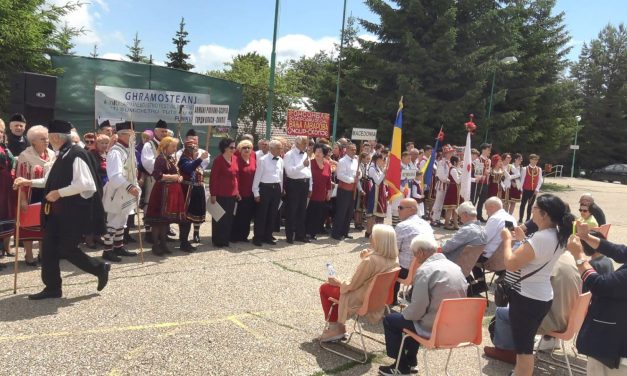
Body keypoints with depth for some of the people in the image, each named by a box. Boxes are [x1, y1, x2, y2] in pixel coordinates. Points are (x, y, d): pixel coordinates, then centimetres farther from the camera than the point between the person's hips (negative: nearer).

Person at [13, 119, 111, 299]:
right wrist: (29, 182, 17)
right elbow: (52, 180, 23)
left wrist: (58, 193, -19)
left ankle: (100, 268, 18)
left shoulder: (76, 154, -18)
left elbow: (84, 184, -26)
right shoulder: (62, 155, 10)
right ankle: (52, 287, 21)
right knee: (49, 248, 9)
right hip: (59, 211, 9)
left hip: (74, 212, -9)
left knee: (66, 249, -2)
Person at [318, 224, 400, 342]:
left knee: (324, 288, 11)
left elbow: (352, 285, -19)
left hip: (361, 299, -8)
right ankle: (337, 328, 26)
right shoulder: (394, 259, -7)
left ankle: (335, 327, 20)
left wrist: (338, 282, 0)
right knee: (338, 286, 25)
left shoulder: (370, 260, -31)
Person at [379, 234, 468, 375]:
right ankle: (409, 361, 35)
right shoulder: (455, 267, 5)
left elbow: (417, 310, -20)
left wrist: (403, 313, 2)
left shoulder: (424, 270, -19)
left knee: (389, 320, 11)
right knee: (412, 317, 31)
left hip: (434, 328, -8)